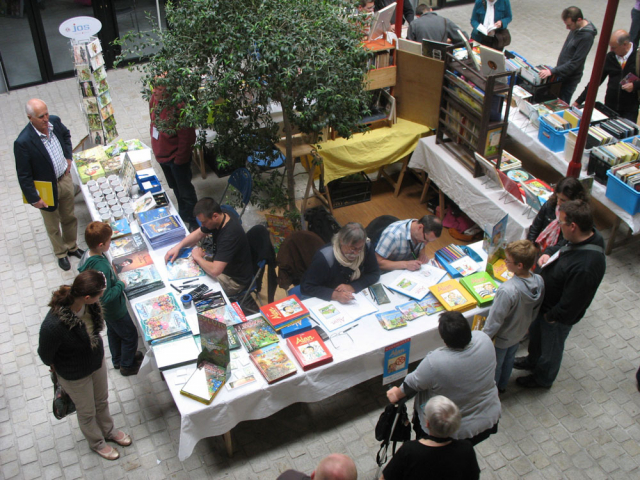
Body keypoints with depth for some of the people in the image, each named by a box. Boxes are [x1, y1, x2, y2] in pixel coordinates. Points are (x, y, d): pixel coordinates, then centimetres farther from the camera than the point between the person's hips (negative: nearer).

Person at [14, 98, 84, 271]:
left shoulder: (55, 121, -14)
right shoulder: (23, 142, -31)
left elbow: (66, 134, 13)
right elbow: (24, 176, -20)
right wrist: (34, 199, -16)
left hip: (64, 178, 5)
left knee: (69, 217, 25)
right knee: (53, 226, 18)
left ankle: (72, 246, 49)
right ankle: (61, 253, 42)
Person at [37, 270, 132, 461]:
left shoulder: (87, 304, -25)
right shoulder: (53, 325, -43)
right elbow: (46, 355, -21)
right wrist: (57, 368, -2)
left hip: (97, 360, 5)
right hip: (75, 375, -5)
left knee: (102, 401, 31)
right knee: (87, 411, 24)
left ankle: (109, 431, 59)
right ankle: (97, 443, 53)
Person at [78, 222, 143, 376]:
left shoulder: (88, 255, -13)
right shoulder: (101, 267, -40)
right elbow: (105, 296, -37)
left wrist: (115, 280, 1)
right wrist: (120, 285, -21)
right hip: (115, 309, -9)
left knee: (113, 332, 30)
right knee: (130, 335, 15)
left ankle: (117, 360, 51)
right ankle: (127, 365, 35)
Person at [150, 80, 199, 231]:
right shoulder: (155, 99, -5)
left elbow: (187, 136, -25)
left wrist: (180, 159, -19)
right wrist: (155, 147, 14)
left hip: (176, 157, -8)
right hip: (161, 155, 8)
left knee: (185, 190, 7)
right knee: (176, 188, 26)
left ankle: (194, 221, 24)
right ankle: (183, 214, 45)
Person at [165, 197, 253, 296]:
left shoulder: (230, 235, -38)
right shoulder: (220, 219, -11)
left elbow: (214, 271, -40)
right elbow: (198, 233, 9)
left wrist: (197, 257, -21)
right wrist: (178, 247, -7)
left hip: (234, 280, -9)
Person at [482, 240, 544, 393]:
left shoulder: (508, 290, -43)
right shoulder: (539, 281, -21)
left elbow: (495, 319, -30)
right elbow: (535, 310, -2)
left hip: (501, 338, -6)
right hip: (520, 332, 6)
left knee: (494, 365, 21)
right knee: (509, 360, 31)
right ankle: (502, 385, 54)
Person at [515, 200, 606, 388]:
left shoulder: (585, 267, -45)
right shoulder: (579, 239, -17)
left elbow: (569, 306, -34)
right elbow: (560, 247, 8)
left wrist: (551, 316, -17)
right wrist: (547, 254, -13)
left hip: (557, 318, -8)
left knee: (551, 347, 22)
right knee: (535, 333, 33)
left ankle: (543, 378, 51)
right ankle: (533, 361, 63)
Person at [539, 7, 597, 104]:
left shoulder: (587, 36, -26)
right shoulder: (576, 28, -1)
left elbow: (575, 63, -27)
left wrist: (552, 71, -29)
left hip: (570, 78, -8)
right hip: (561, 73, 8)